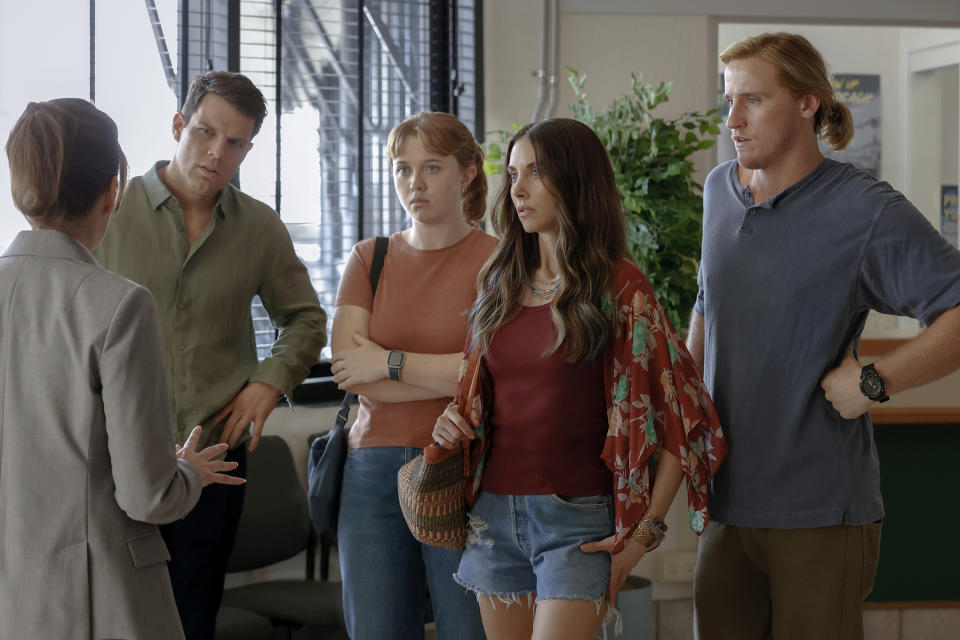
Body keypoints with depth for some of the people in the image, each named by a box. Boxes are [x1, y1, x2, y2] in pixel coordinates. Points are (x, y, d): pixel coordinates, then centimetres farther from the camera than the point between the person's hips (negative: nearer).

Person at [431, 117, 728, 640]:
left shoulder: (619, 287, -5)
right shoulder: (499, 283, 11)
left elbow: (683, 414, -7)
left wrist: (647, 529, -10)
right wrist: (454, 422, 3)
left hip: (578, 520, -5)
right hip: (495, 513, 5)